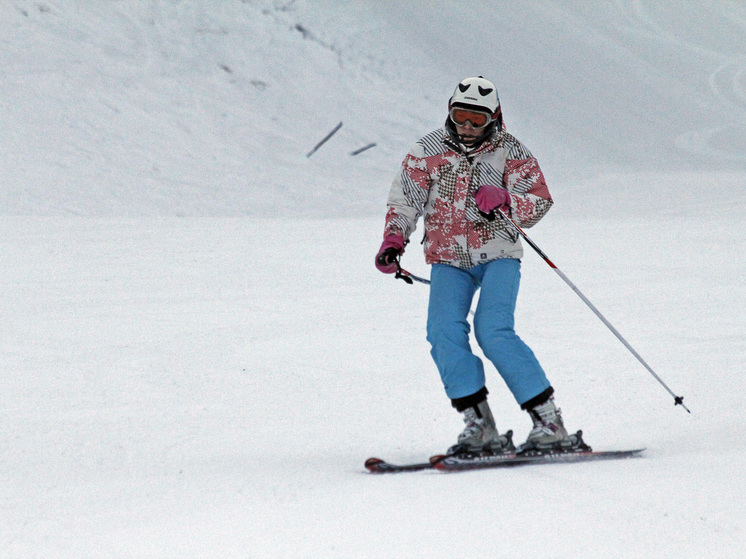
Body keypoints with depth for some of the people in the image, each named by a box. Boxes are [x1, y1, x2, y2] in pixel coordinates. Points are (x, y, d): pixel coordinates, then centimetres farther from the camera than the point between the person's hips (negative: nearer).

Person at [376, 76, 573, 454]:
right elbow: (404, 201, 10)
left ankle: (550, 424, -19)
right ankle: (480, 427, -17)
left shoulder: (510, 153, 0)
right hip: (448, 259, 3)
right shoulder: (428, 152, 5)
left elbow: (540, 201, -3)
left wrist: (505, 200, -23)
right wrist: (393, 241, -7)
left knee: (494, 332, -22)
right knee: (444, 332, -20)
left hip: (498, 255, -3)